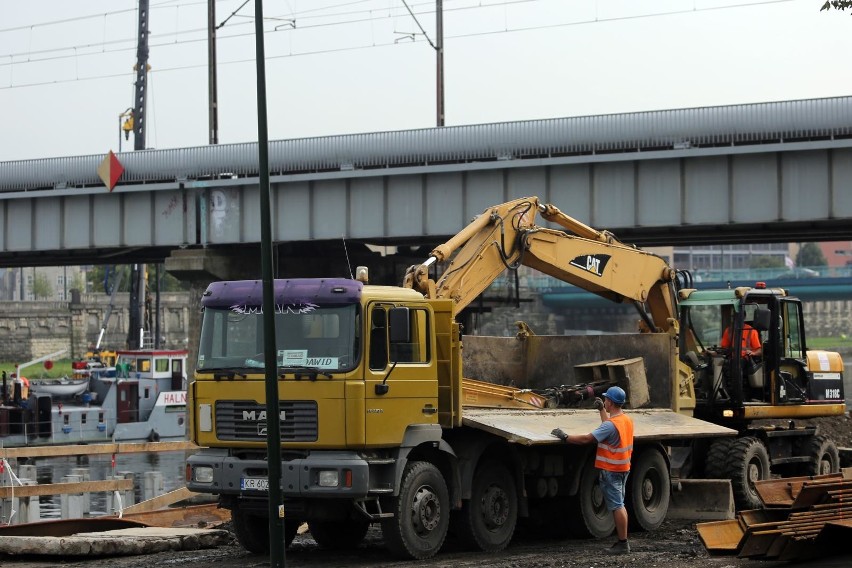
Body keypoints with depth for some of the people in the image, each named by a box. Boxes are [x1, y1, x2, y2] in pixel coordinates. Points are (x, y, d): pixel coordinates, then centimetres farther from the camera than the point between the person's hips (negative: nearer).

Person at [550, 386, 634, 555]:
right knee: (619, 505, 15)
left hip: (610, 470, -9)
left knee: (617, 507, -5)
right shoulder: (626, 420, 5)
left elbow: (587, 439, -24)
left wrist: (565, 437, -15)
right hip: (623, 468, 9)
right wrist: (601, 410, 32)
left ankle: (623, 544, -4)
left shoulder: (611, 425, -23)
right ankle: (623, 542, 17)